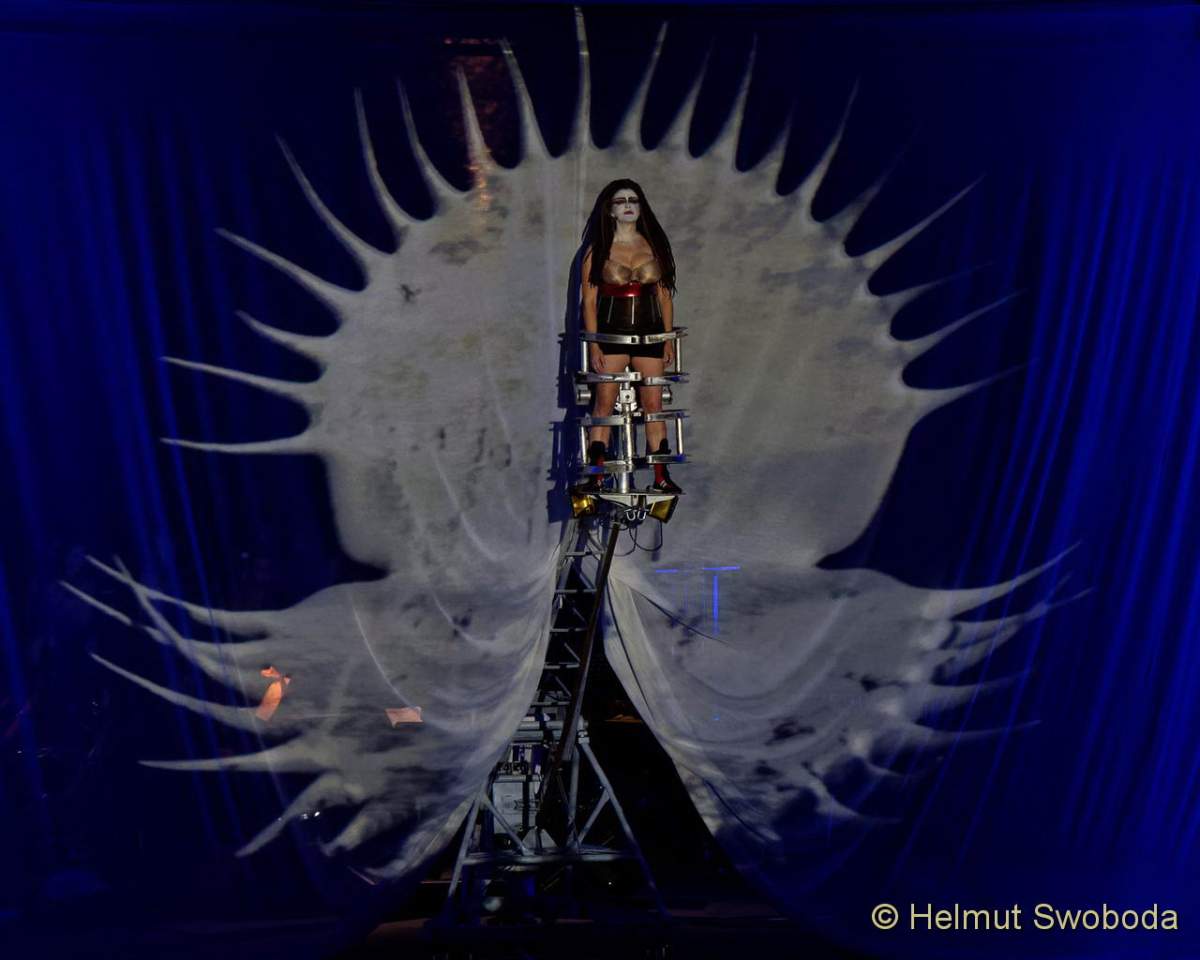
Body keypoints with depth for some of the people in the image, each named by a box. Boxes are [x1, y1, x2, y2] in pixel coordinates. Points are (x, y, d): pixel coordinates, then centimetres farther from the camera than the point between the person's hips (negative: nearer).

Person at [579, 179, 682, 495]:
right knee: (604, 404, -5)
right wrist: (593, 344, -8)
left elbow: (664, 296, 11)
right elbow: (589, 300, -1)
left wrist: (669, 338, 5)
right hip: (611, 333, -2)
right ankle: (596, 477, -2)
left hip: (649, 333, 2)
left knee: (653, 405, 2)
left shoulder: (654, 246, 10)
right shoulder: (598, 249, 3)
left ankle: (661, 477, 6)